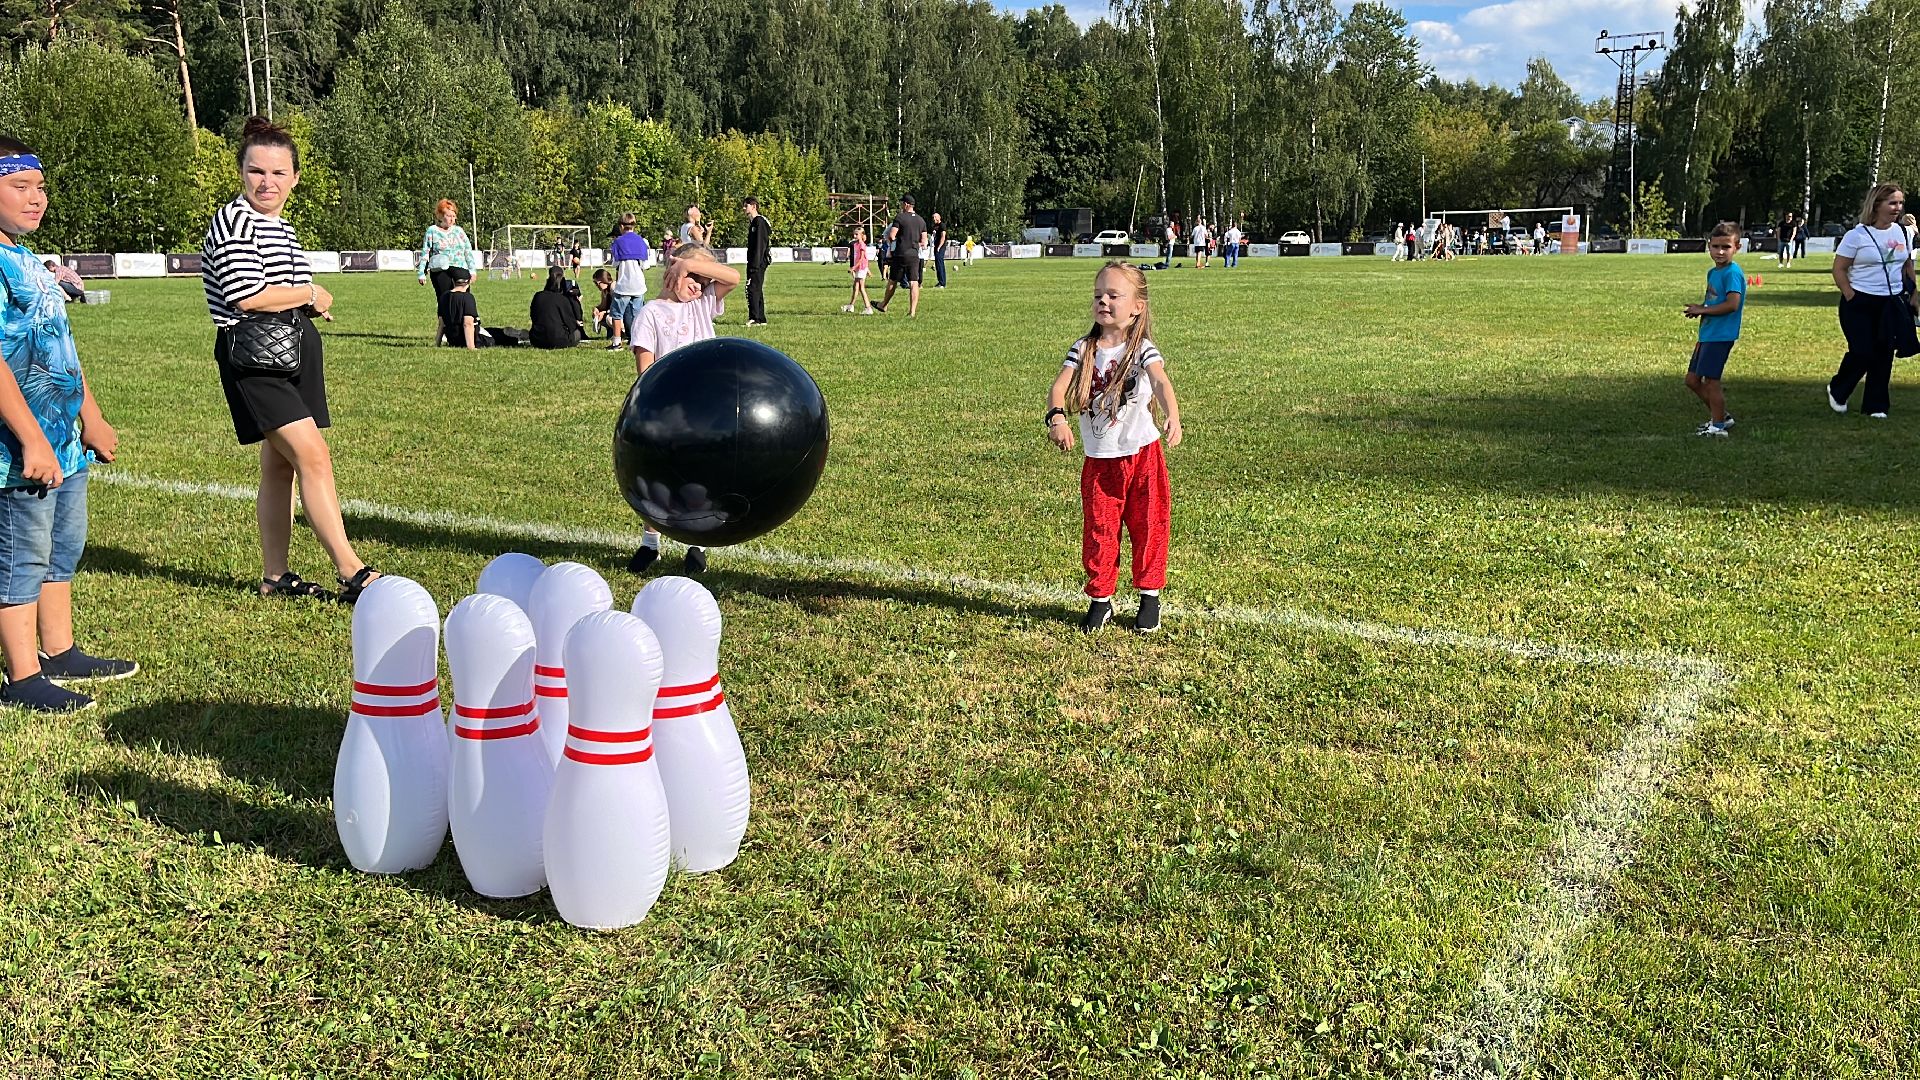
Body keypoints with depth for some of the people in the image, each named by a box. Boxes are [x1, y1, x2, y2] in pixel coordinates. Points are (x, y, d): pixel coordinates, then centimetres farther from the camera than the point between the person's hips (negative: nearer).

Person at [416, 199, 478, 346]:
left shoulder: (459, 230, 15)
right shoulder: (432, 231, 4)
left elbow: (468, 251, 17)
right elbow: (425, 253, 5)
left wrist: (472, 269, 10)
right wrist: (422, 273, 1)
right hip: (440, 272, -3)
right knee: (443, 303, -6)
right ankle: (441, 334, -1)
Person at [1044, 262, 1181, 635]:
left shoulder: (1142, 349, -9)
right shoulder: (1083, 349, -2)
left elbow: (1160, 382, -27)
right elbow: (1059, 386, -15)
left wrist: (1173, 417, -47)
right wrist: (1057, 418, -36)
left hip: (1142, 454, -2)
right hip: (1098, 461, 2)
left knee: (1148, 527, 7)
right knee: (1098, 532, 7)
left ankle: (1150, 596, 23)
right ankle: (1100, 600, 21)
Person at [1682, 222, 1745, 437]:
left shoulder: (1733, 273, -15)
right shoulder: (1713, 272, 13)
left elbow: (1732, 304, -24)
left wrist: (1702, 310, -16)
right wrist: (1699, 308, 3)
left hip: (1721, 336, -10)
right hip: (1707, 334, 10)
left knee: (1710, 380, -5)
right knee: (1692, 379, 13)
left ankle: (1718, 426, 5)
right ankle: (1720, 416, 26)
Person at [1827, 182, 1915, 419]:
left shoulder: (1901, 232, 6)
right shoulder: (1857, 235, -10)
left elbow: (1908, 266, 17)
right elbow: (1839, 270, -8)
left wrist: (1911, 295, 12)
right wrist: (1852, 298, -12)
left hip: (1892, 304, 5)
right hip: (1861, 304, -5)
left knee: (1884, 355, 6)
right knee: (1862, 352, -8)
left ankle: (1876, 405, 16)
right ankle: (1836, 390, 18)